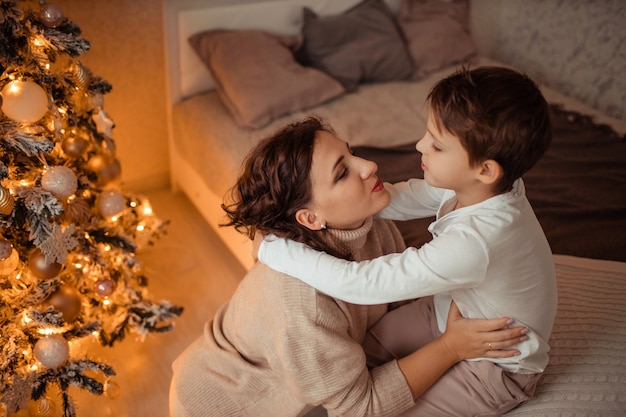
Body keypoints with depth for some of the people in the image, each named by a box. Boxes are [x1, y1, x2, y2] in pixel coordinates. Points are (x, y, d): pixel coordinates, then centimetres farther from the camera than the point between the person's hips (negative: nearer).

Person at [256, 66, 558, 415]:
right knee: (364, 351, 11)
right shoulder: (482, 186, -20)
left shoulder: (473, 243, -43)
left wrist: (272, 247, -29)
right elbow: (404, 198, -8)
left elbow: (361, 283, -40)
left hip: (499, 364, -7)